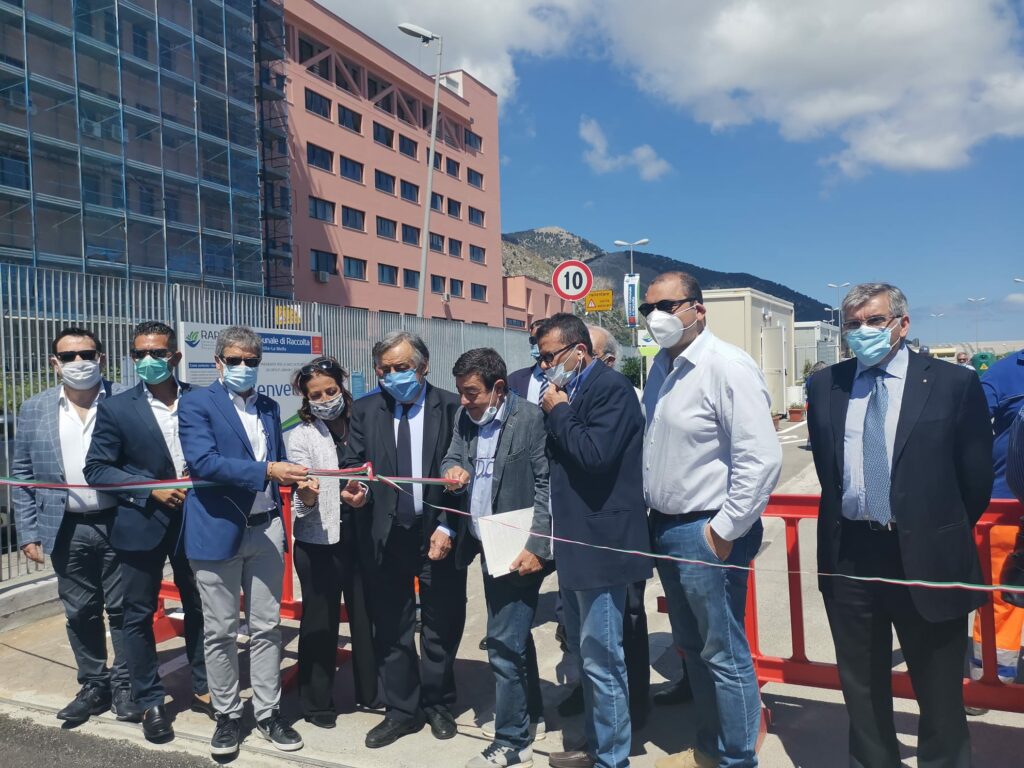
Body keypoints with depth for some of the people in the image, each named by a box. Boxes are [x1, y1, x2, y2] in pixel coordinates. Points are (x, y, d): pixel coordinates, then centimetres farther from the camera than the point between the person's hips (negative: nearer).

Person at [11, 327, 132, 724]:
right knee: (80, 613, 13)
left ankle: (125, 685, 23)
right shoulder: (35, 409, 3)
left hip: (120, 523, -2)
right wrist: (28, 533, 3)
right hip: (67, 530, 3)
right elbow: (21, 474, 6)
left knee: (123, 609, 7)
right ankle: (94, 686, 29)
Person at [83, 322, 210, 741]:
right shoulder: (116, 408, -5)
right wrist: (151, 490, -16)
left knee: (200, 607, 13)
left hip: (194, 520, 2)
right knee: (139, 615, 8)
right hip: (142, 524, -1)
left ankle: (204, 690, 30)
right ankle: (150, 702, 25)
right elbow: (95, 469, -6)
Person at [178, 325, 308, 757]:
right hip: (217, 531, -5)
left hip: (265, 530, 5)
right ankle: (227, 715, 24)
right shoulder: (196, 404, -6)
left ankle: (268, 713, 23)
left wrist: (297, 479, -1)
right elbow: (201, 461, -20)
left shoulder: (269, 408, 13)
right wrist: (266, 471, -27)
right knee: (220, 632, 8)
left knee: (266, 627, 11)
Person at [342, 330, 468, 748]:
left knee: (442, 627, 13)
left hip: (440, 532, -2)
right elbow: (353, 464, 4)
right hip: (387, 536, 2)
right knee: (391, 629, 10)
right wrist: (356, 489, -19)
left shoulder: (452, 407, -6)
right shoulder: (365, 410, 3)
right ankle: (401, 710, 27)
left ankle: (437, 705, 33)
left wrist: (448, 528, -11)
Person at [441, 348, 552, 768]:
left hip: (520, 550, -8)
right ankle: (531, 714, 38)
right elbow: (452, 457, 12)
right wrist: (453, 469, -13)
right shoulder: (466, 417, 8)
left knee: (504, 643, -5)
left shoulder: (531, 418, -13)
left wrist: (537, 547, -19)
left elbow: (547, 486, -15)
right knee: (514, 636, 20)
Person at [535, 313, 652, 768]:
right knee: (585, 655, 19)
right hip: (576, 542, 10)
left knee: (601, 660, -1)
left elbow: (595, 454, -26)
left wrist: (558, 412, -13)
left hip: (600, 544, -10)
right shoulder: (571, 392, 12)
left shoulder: (611, 387, -13)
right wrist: (554, 414, 2)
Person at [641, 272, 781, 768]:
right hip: (665, 527, 9)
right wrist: (654, 515, 11)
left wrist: (725, 531, -18)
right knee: (692, 648, 21)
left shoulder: (727, 367, -17)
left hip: (708, 533, -8)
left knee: (724, 655, 4)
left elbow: (761, 459, -22)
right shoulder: (662, 365, 9)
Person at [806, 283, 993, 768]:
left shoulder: (954, 384, -7)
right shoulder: (824, 386, 3)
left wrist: (942, 534, 8)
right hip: (848, 555, 3)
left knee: (939, 689, 13)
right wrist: (848, 523, 13)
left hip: (926, 557, -3)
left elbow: (976, 478, 0)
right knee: (861, 686, 18)